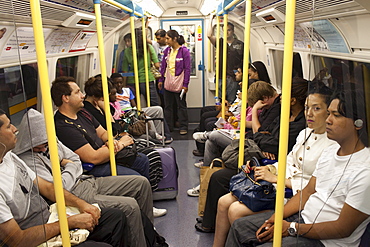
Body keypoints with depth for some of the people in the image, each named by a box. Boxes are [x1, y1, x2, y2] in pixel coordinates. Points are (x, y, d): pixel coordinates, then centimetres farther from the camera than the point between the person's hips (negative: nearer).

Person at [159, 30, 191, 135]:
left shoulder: (184, 51, -9)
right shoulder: (167, 50, 6)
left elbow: (187, 69, -9)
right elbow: (163, 66, 13)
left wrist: (185, 84, -12)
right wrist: (161, 80, 10)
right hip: (168, 82, 5)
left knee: (181, 106, 6)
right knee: (168, 106, 11)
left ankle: (183, 127, 16)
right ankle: (168, 127, 22)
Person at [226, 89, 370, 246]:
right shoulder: (329, 151, 5)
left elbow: (343, 229, -21)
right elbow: (308, 191, 7)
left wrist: (292, 228, -17)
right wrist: (274, 218, -3)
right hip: (302, 216, 8)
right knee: (240, 226, 7)